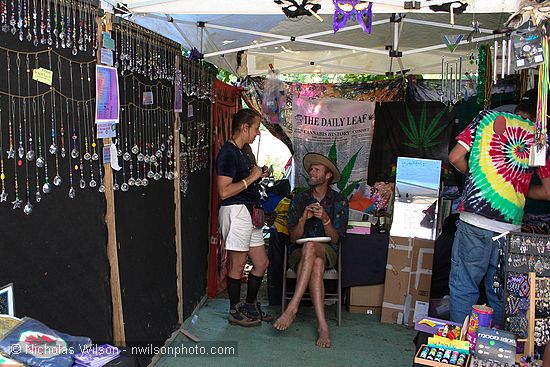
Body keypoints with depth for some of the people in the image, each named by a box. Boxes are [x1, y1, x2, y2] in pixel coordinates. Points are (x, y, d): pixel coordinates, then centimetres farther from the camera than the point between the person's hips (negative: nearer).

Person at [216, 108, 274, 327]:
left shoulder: (243, 151, 15)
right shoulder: (228, 153, -14)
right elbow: (224, 192, -21)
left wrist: (259, 176, 9)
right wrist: (251, 178, -16)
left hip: (249, 212, 10)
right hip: (235, 211, -10)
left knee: (261, 263, 13)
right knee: (238, 265, 3)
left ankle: (250, 305, 29)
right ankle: (235, 312, 19)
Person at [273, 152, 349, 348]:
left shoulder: (339, 202, 4)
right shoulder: (299, 199, 7)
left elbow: (334, 239, -2)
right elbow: (293, 238, 3)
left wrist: (325, 219, -20)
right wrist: (303, 219, -16)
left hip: (327, 252, -1)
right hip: (300, 253, 1)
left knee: (310, 246, -39)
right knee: (316, 264, -37)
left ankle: (292, 308, -43)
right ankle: (322, 324, -41)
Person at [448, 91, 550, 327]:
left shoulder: (488, 118, 6)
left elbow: (455, 158, 0)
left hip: (474, 220, -2)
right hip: (510, 226, 2)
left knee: (463, 287, 6)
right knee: (500, 291, 16)